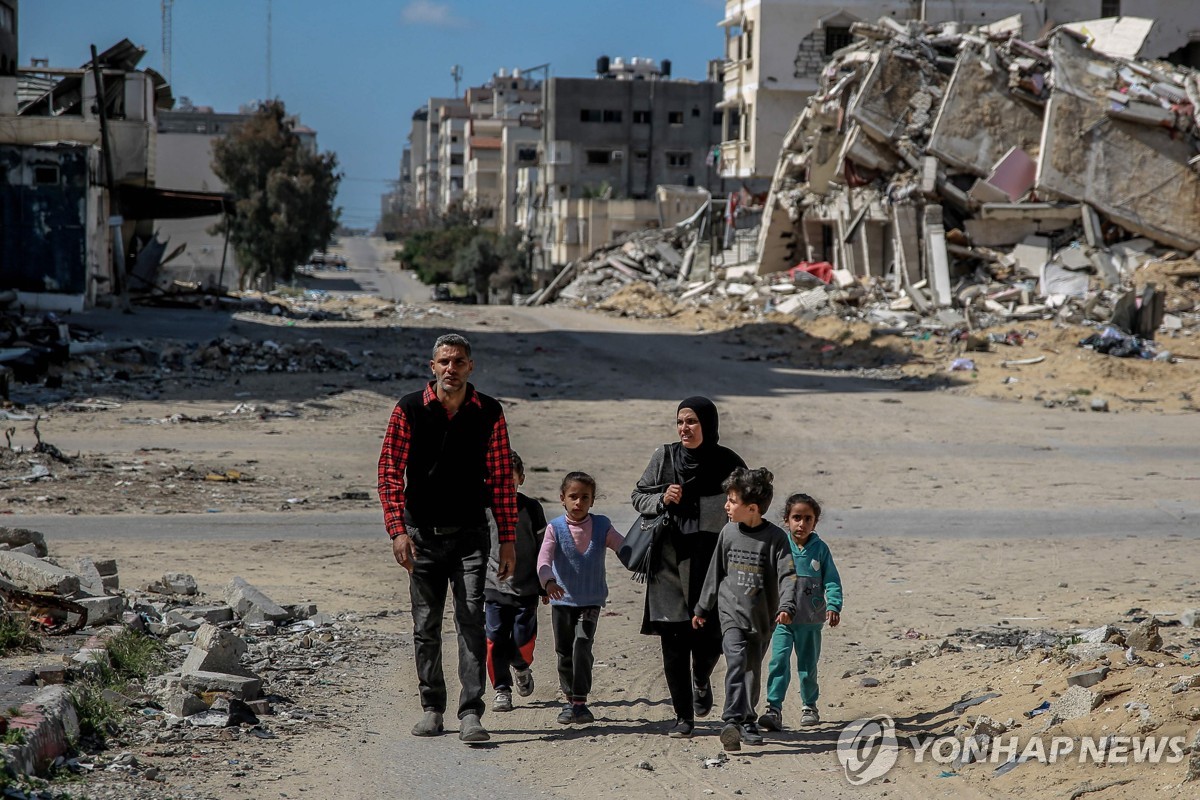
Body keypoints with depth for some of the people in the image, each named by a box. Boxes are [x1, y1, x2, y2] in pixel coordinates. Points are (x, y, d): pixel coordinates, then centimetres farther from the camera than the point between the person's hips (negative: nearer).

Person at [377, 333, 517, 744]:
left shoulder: (489, 413, 0)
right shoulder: (409, 410, -2)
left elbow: (502, 479, 3)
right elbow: (390, 471, -3)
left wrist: (508, 539, 0)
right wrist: (398, 530, -13)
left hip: (470, 534, -1)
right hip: (422, 533, 1)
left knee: (471, 622, -9)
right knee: (426, 626, 8)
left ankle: (470, 714, -9)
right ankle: (432, 707, 20)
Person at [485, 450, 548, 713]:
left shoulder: (531, 509, 2)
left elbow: (542, 549, 8)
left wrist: (544, 586, 8)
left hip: (526, 587, 0)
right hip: (493, 585, 0)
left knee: (523, 638, 1)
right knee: (495, 639, -4)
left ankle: (521, 667, 34)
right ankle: (502, 689, 7)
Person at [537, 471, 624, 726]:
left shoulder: (601, 526, -1)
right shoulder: (555, 528, -6)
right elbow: (544, 558, -19)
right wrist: (548, 581, -38)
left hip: (591, 601, -1)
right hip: (562, 600, 1)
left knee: (582, 645, -16)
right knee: (564, 652, 9)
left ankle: (580, 701, -10)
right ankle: (570, 700, 25)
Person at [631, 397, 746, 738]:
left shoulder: (728, 463, 0)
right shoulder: (664, 457, 3)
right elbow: (638, 496, 12)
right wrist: (661, 499, -9)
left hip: (712, 561, -1)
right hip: (670, 561, 1)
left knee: (709, 638, -2)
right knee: (673, 641, -1)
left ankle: (701, 680, 34)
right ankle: (683, 716, 10)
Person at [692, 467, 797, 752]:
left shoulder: (775, 537, -8)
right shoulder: (728, 533, 3)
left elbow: (788, 575, -11)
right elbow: (715, 573, 13)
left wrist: (786, 606, -27)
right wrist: (703, 608, 18)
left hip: (762, 617, -1)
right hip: (731, 612, 1)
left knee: (752, 670, 11)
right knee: (736, 662, -18)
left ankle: (746, 721, 27)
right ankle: (733, 720, -28)